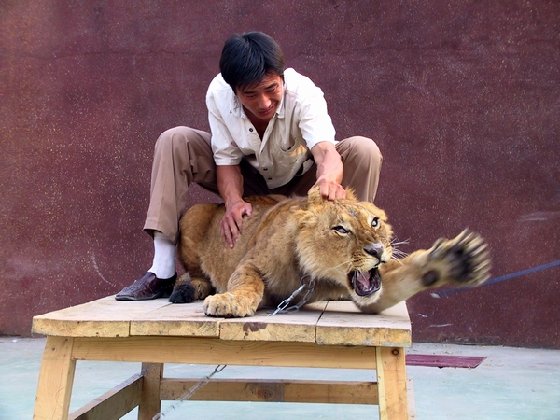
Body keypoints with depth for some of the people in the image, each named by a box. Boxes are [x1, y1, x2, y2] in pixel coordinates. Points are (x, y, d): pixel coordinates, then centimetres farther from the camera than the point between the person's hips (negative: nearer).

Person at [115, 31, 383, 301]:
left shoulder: (303, 94, -32)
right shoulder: (218, 94, -24)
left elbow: (326, 150, -48)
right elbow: (227, 160, -18)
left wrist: (328, 178, -72)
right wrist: (233, 201, -39)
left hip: (301, 181, -2)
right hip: (249, 178, 2)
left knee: (364, 151, -30)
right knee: (174, 142, -21)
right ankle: (162, 272, -22)